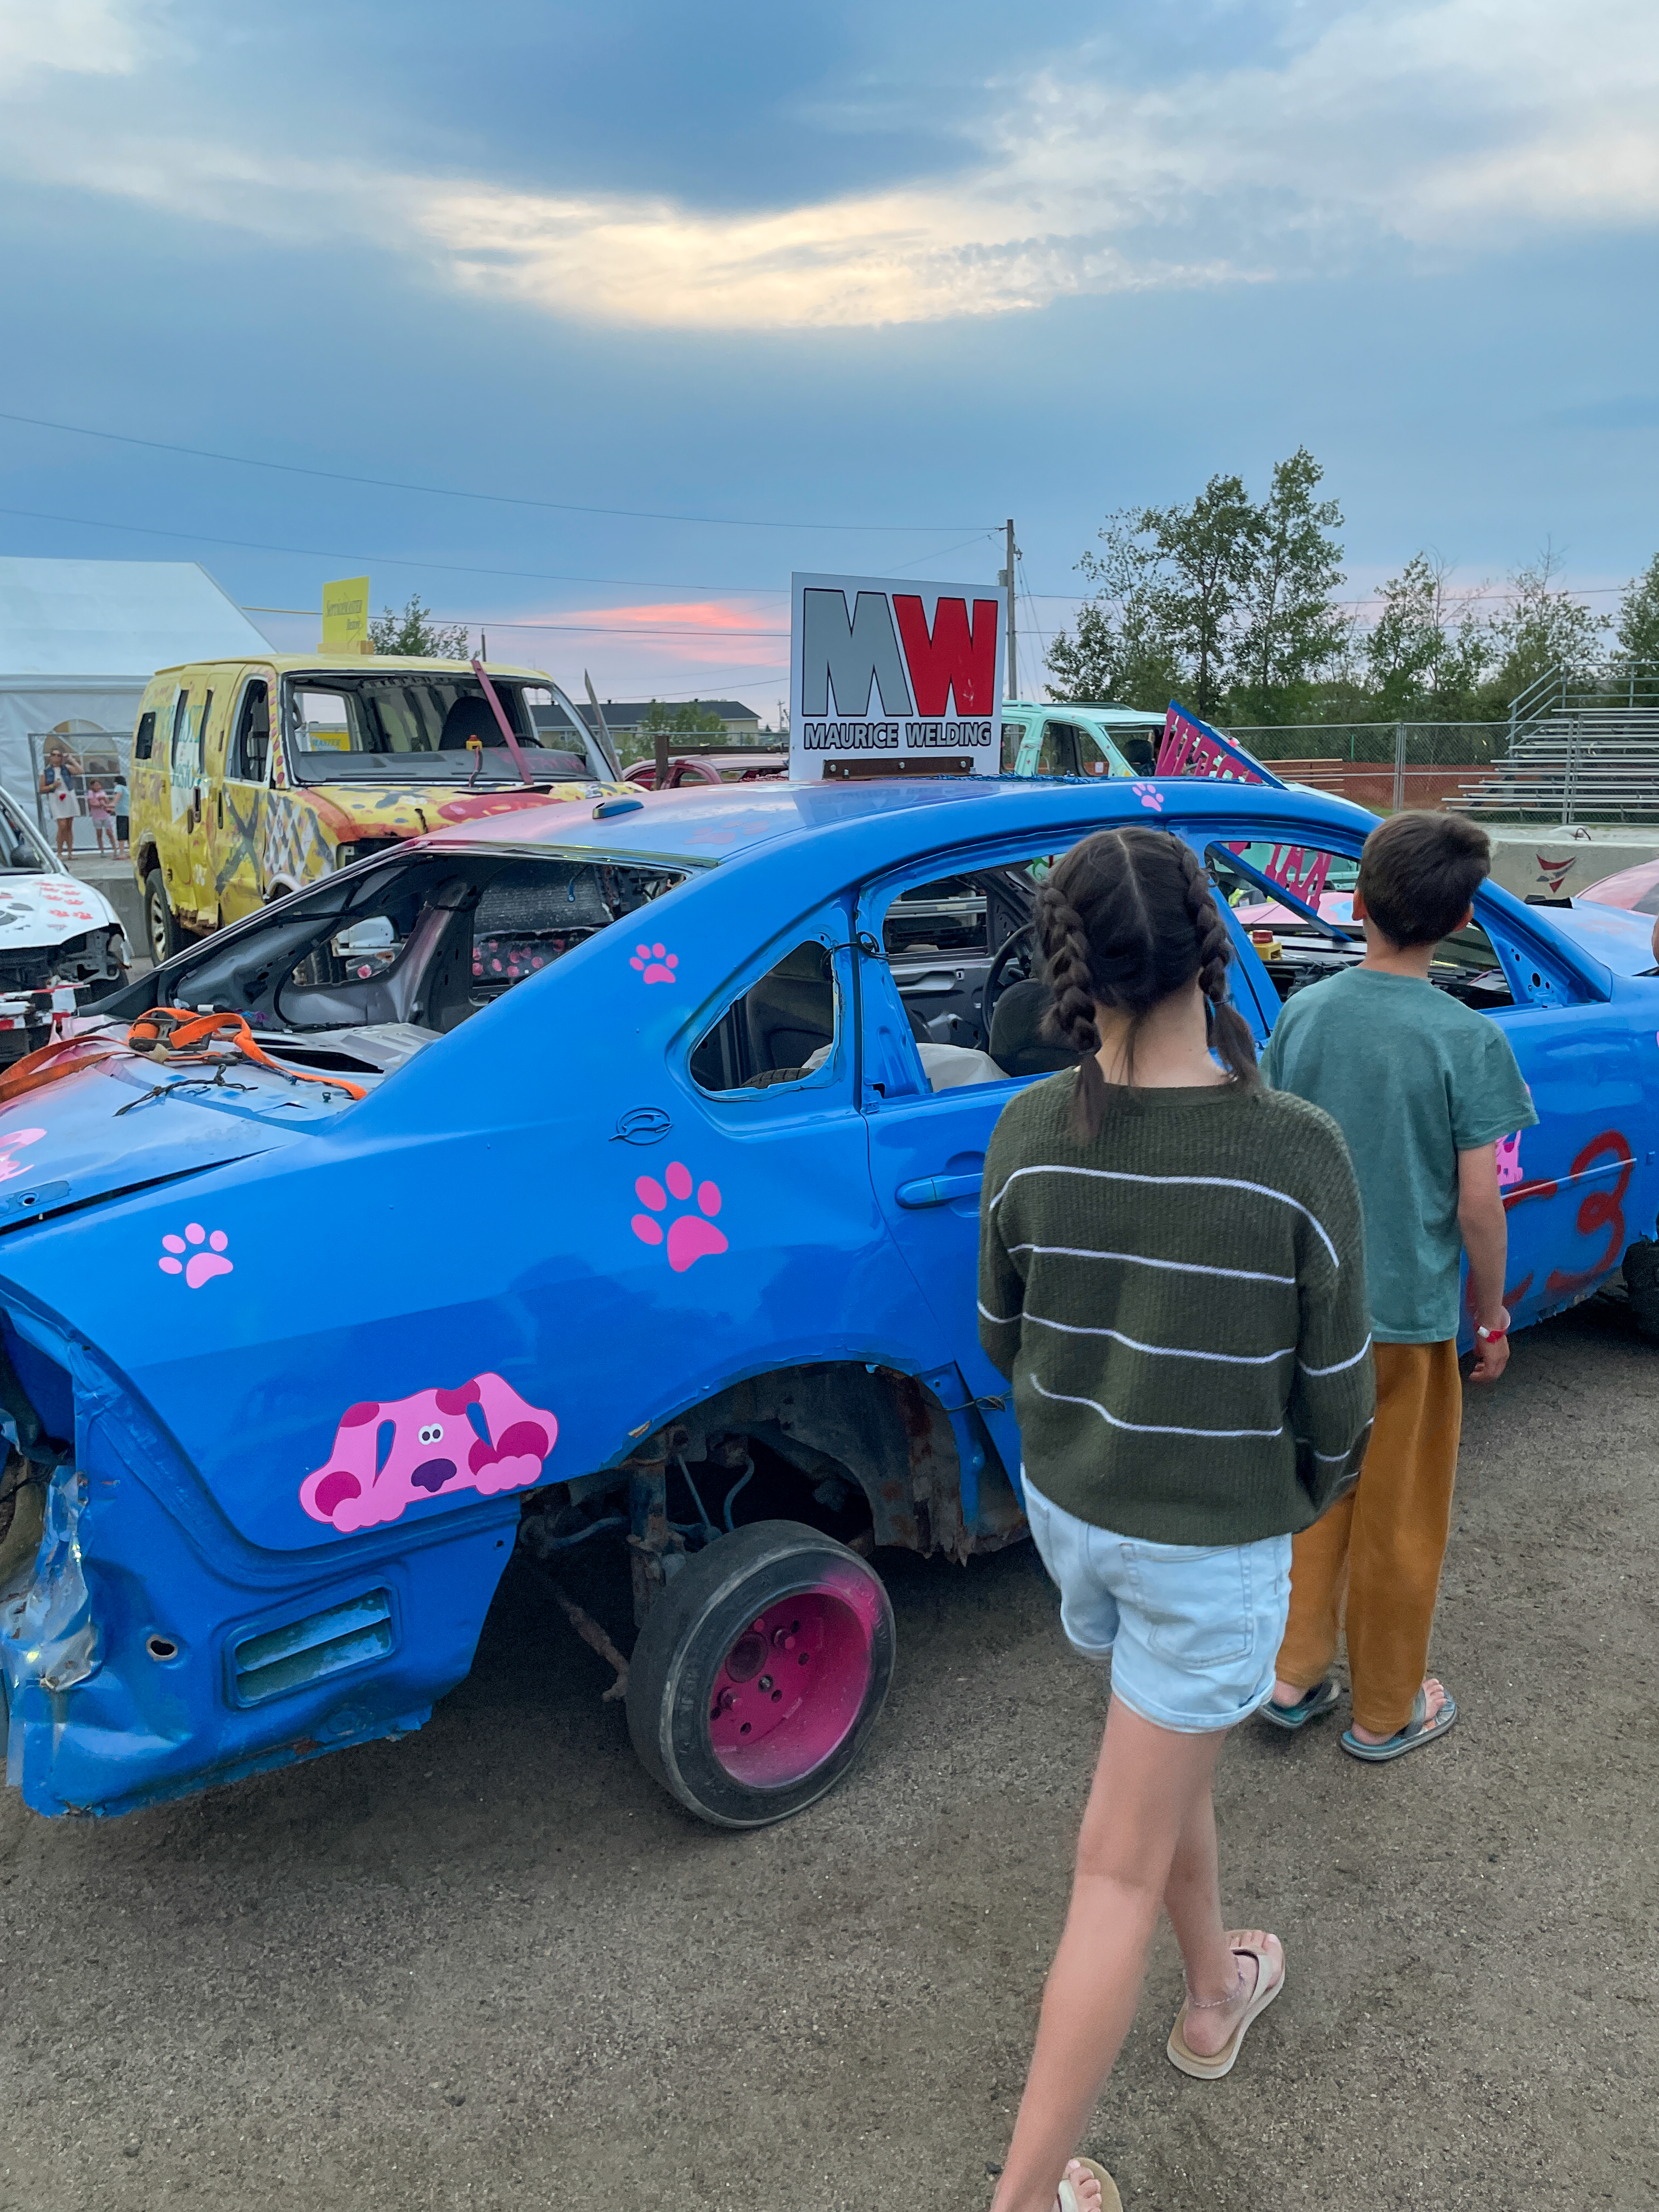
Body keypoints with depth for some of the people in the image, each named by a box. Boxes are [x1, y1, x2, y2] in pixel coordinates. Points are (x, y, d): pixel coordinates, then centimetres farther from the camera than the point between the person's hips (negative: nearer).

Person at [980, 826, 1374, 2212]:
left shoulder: (1028, 1136, -15)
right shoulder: (1298, 1152, -24)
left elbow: (1005, 1335, 0)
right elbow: (1336, 1391, -13)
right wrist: (1306, 1491, 9)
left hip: (1070, 1503, 5)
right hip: (1216, 1540, -4)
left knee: (1171, 1754, 31)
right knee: (1122, 1863, 9)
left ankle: (1217, 1995, 55)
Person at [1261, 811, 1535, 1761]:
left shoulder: (1303, 1014, -6)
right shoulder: (1469, 1040, -17)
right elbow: (1478, 1203, -14)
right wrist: (1493, 1318, 0)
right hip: (1411, 1311, -3)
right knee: (1400, 1519, 13)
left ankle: (1295, 1676, 32)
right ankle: (1386, 1711, 30)